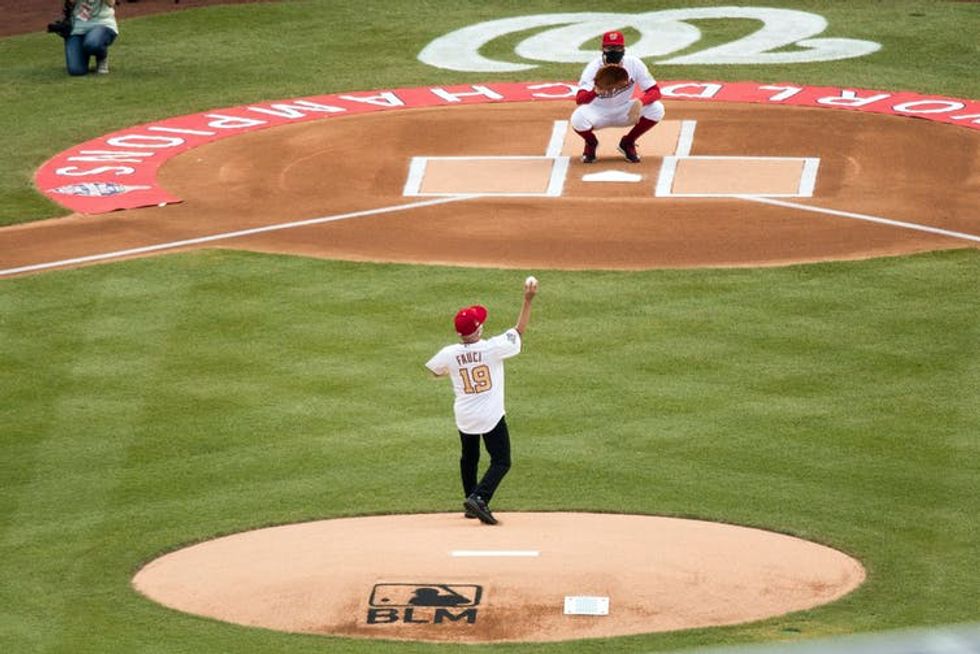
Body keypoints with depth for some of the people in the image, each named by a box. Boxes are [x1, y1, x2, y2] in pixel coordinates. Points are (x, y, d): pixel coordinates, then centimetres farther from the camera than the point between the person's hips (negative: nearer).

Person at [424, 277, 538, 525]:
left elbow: (435, 371, 10)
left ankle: (471, 503, 30)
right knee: (501, 461, 2)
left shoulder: (449, 354, -12)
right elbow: (519, 330, -7)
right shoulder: (493, 348, -21)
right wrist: (528, 300, -4)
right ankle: (479, 498, -18)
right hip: (491, 416, -4)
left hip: (464, 416, 4)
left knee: (469, 458, 24)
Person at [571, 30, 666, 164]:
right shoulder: (594, 67, -23)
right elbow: (579, 99, -36)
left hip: (624, 111, 2)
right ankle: (591, 143, 4)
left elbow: (655, 91, -17)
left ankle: (628, 143, 4)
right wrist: (595, 91, -59)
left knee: (656, 109, -22)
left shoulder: (634, 64, -17)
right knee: (578, 119, -35)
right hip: (598, 112, -2)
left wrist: (640, 102, -39)